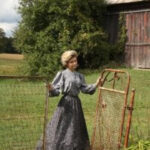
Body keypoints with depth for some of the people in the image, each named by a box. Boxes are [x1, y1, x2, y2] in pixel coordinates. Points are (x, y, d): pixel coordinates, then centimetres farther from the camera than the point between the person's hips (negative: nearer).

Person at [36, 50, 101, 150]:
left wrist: (96, 84, -4)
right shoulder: (62, 74, -5)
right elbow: (57, 90, -10)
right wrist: (51, 89, -31)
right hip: (66, 103, -6)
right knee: (61, 129, -5)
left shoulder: (79, 76, 11)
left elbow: (85, 89, 6)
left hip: (76, 103, 6)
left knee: (76, 130, 11)